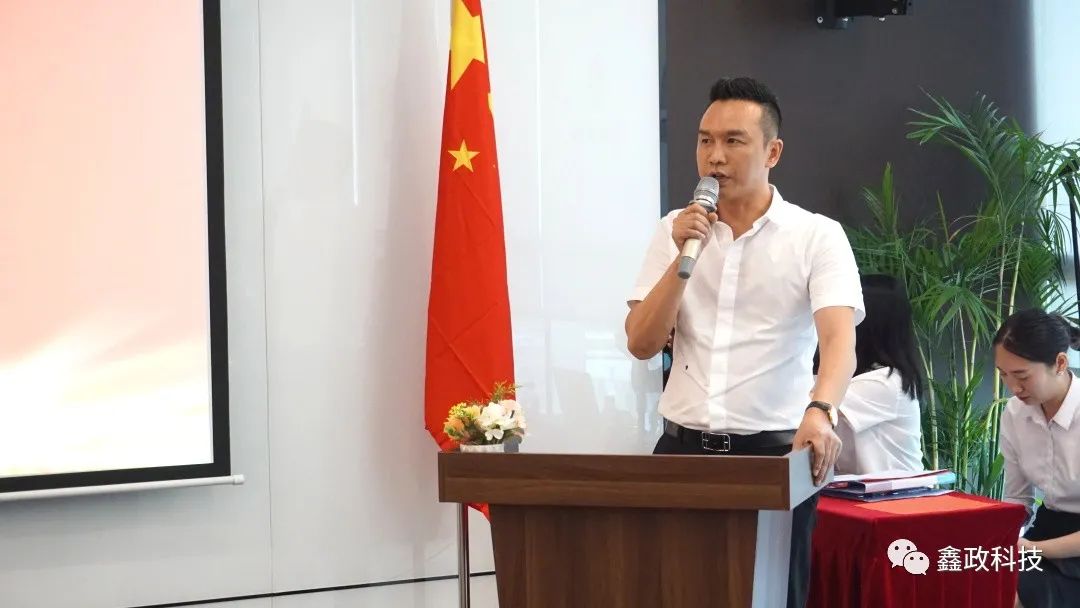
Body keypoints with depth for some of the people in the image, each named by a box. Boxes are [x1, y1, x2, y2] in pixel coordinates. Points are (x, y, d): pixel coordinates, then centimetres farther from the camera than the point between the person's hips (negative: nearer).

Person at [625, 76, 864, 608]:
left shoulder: (817, 236, -4)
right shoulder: (675, 230, 7)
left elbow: (839, 338, -17)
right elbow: (641, 344, 2)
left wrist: (819, 411, -37)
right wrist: (684, 257, -10)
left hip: (773, 451, -3)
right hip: (683, 447, 3)